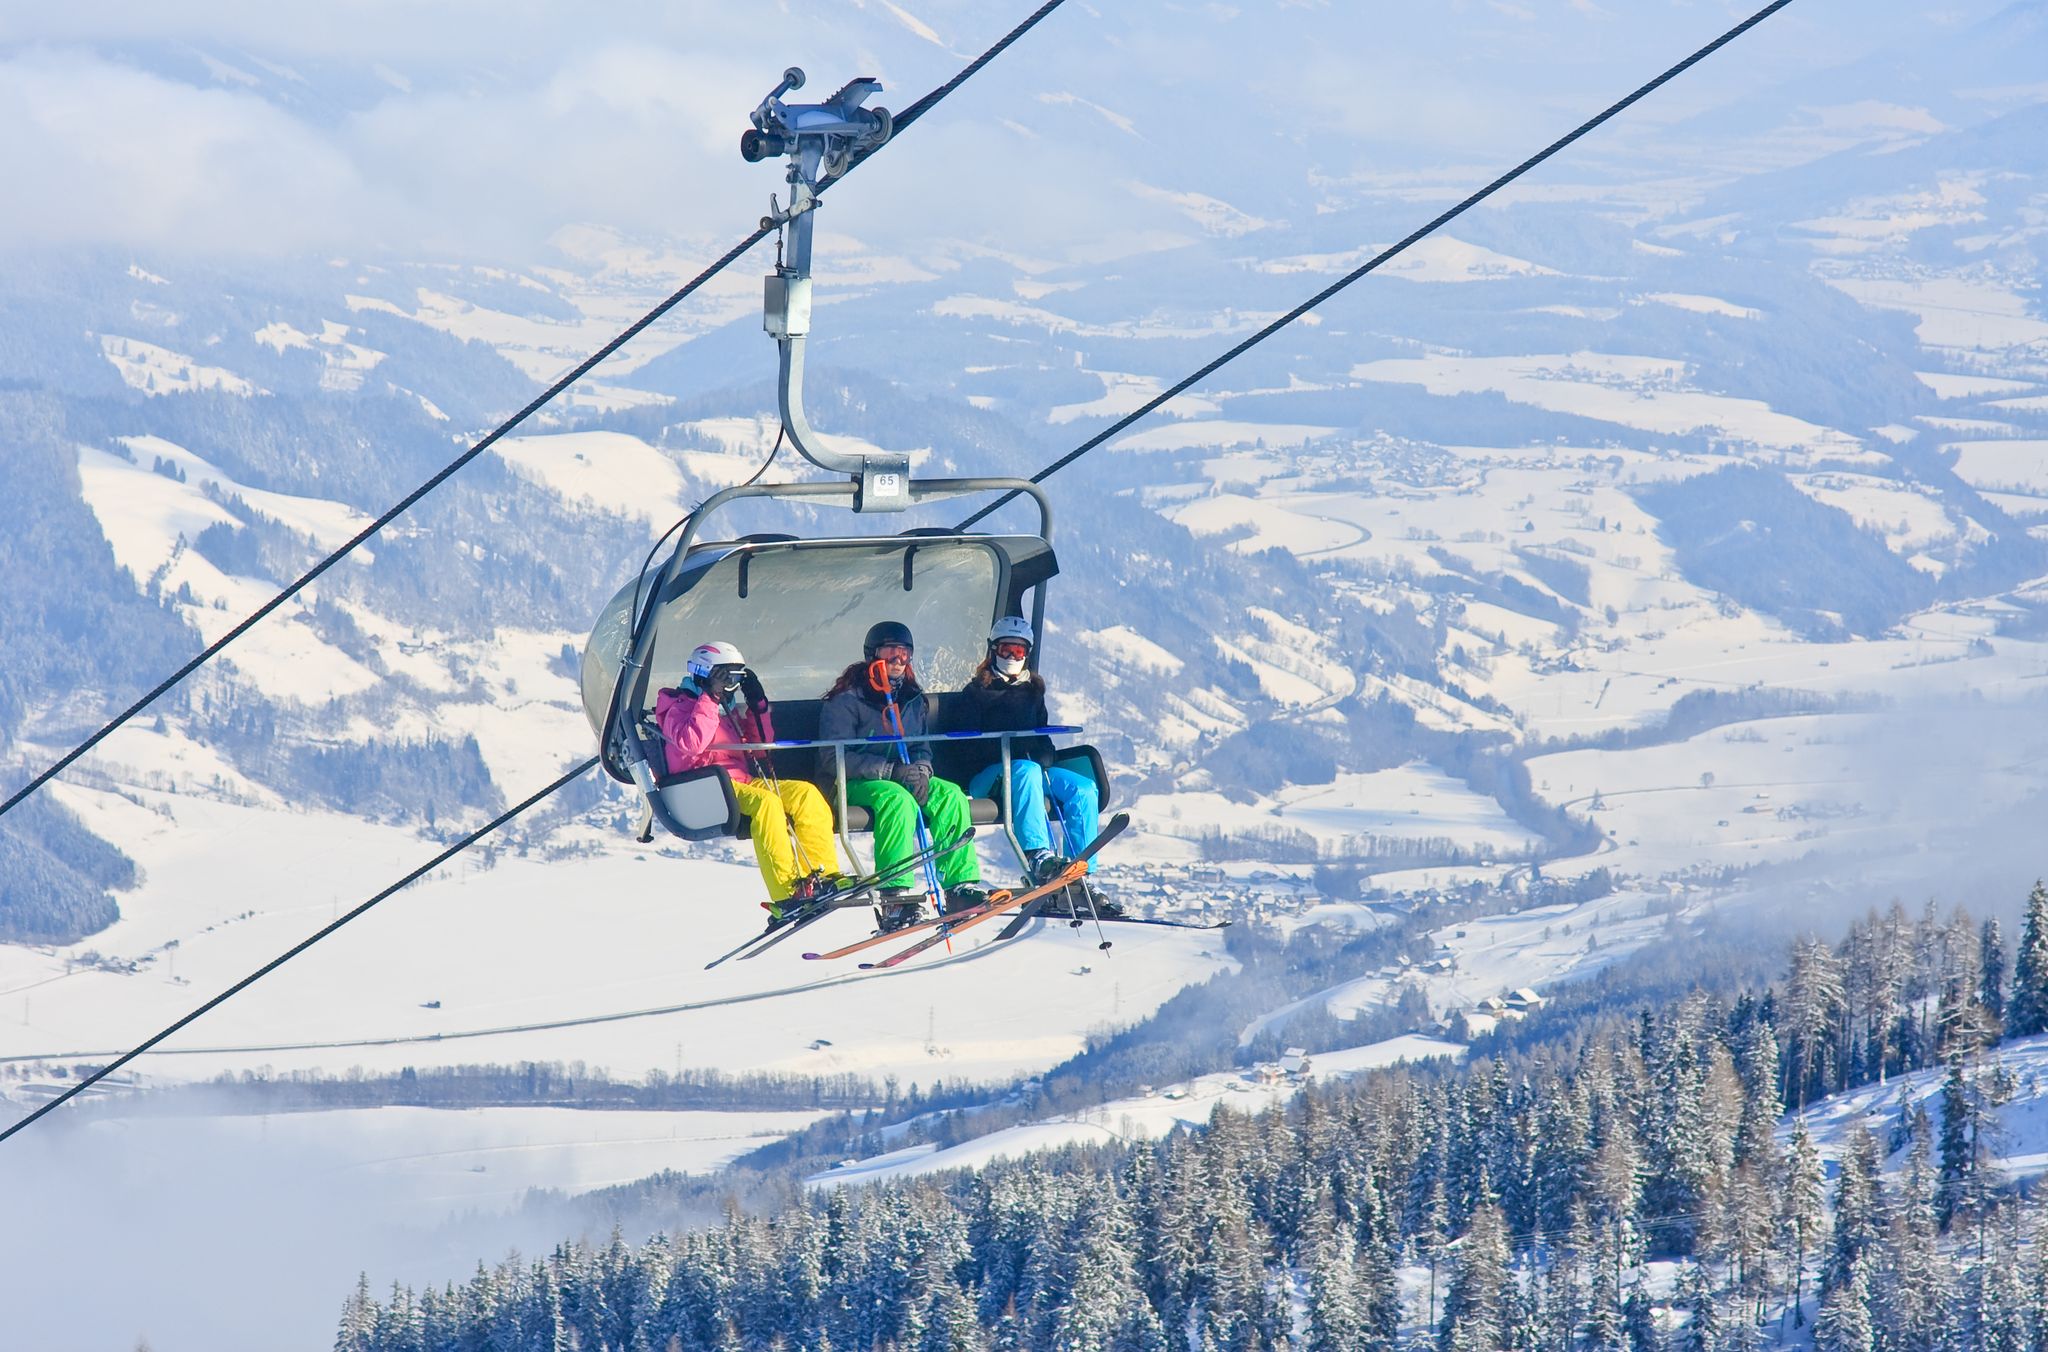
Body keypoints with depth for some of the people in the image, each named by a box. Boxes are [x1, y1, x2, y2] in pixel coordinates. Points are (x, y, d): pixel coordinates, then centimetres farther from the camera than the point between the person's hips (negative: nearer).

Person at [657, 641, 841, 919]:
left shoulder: (729, 711, 28)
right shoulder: (680, 708, 4)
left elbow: (762, 745, 29)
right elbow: (690, 743, -16)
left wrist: (757, 705, 17)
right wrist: (710, 699, -14)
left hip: (744, 783, 8)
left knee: (805, 793, -12)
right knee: (764, 801, -35)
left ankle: (824, 876, -19)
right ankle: (785, 895, -43)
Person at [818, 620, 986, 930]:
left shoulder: (912, 699, 15)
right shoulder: (847, 700, -7)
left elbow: (922, 747, 18)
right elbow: (834, 758, -16)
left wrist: (921, 769, -9)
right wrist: (891, 770, -23)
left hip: (902, 778, 6)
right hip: (856, 786, -6)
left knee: (951, 795, -19)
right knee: (897, 799, -36)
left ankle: (961, 884, -22)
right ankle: (895, 896, -45)